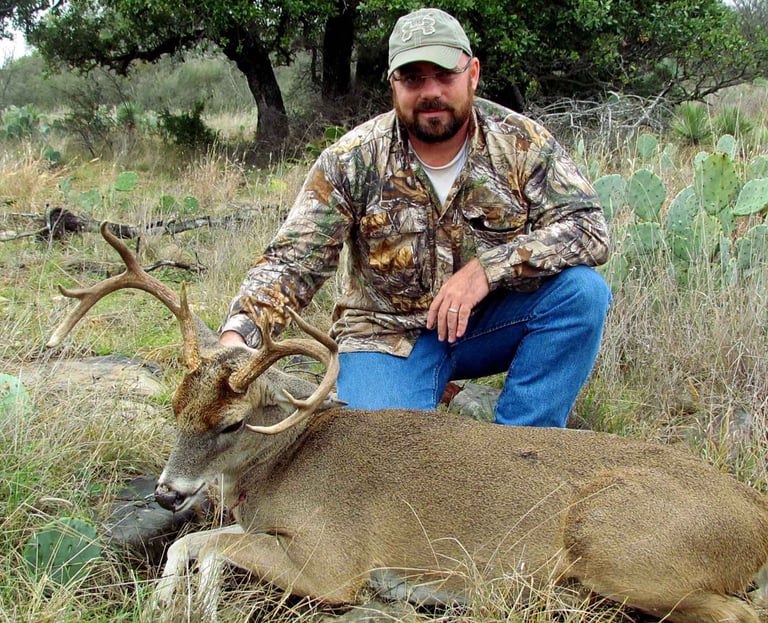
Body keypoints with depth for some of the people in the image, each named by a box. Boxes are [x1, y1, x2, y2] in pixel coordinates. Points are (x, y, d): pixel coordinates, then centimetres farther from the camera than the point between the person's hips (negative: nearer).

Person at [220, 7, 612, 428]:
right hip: (389, 334, -2)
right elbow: (291, 263, -14)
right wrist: (236, 337, -33)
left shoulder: (522, 143, -10)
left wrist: (487, 270, -29)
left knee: (581, 290, -25)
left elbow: (588, 228, -17)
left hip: (490, 322, 3)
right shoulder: (351, 161, -12)